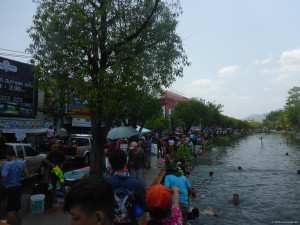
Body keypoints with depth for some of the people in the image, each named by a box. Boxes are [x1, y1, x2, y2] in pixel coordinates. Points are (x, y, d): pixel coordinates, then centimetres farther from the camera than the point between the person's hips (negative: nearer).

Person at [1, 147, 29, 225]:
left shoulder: (7, 165, -18)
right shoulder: (22, 163, 0)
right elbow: (27, 175, 2)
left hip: (10, 189, -6)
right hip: (19, 188, 6)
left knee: (10, 209, 5)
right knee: (18, 207, 18)